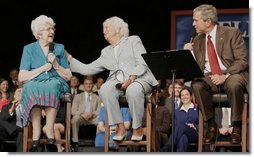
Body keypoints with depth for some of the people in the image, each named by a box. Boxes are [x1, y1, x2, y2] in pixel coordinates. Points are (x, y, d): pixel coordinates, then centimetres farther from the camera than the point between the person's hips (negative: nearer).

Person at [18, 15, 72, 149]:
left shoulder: (59, 49, 17)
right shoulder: (29, 49, 11)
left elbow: (68, 76, 14)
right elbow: (21, 77, 1)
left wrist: (56, 65, -3)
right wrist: (42, 68, -6)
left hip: (55, 84, 1)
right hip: (34, 84, -1)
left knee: (52, 86, -36)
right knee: (31, 88, -37)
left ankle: (49, 128, -40)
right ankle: (36, 130, -40)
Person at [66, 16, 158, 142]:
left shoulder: (133, 41, 14)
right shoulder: (106, 52, 27)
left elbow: (142, 64, -2)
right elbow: (86, 69, 24)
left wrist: (131, 79, -18)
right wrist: (69, 58, 17)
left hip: (139, 79, -4)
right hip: (118, 81, 4)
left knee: (133, 90, -39)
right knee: (105, 89, -31)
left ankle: (137, 128, -22)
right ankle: (120, 127, -25)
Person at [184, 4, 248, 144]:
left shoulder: (232, 33, -2)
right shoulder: (198, 40, 12)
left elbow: (242, 61, -9)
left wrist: (225, 76, -22)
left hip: (232, 76, -3)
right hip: (209, 78, 4)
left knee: (234, 84, -39)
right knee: (196, 84, -30)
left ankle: (236, 126, -19)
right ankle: (211, 125, -16)